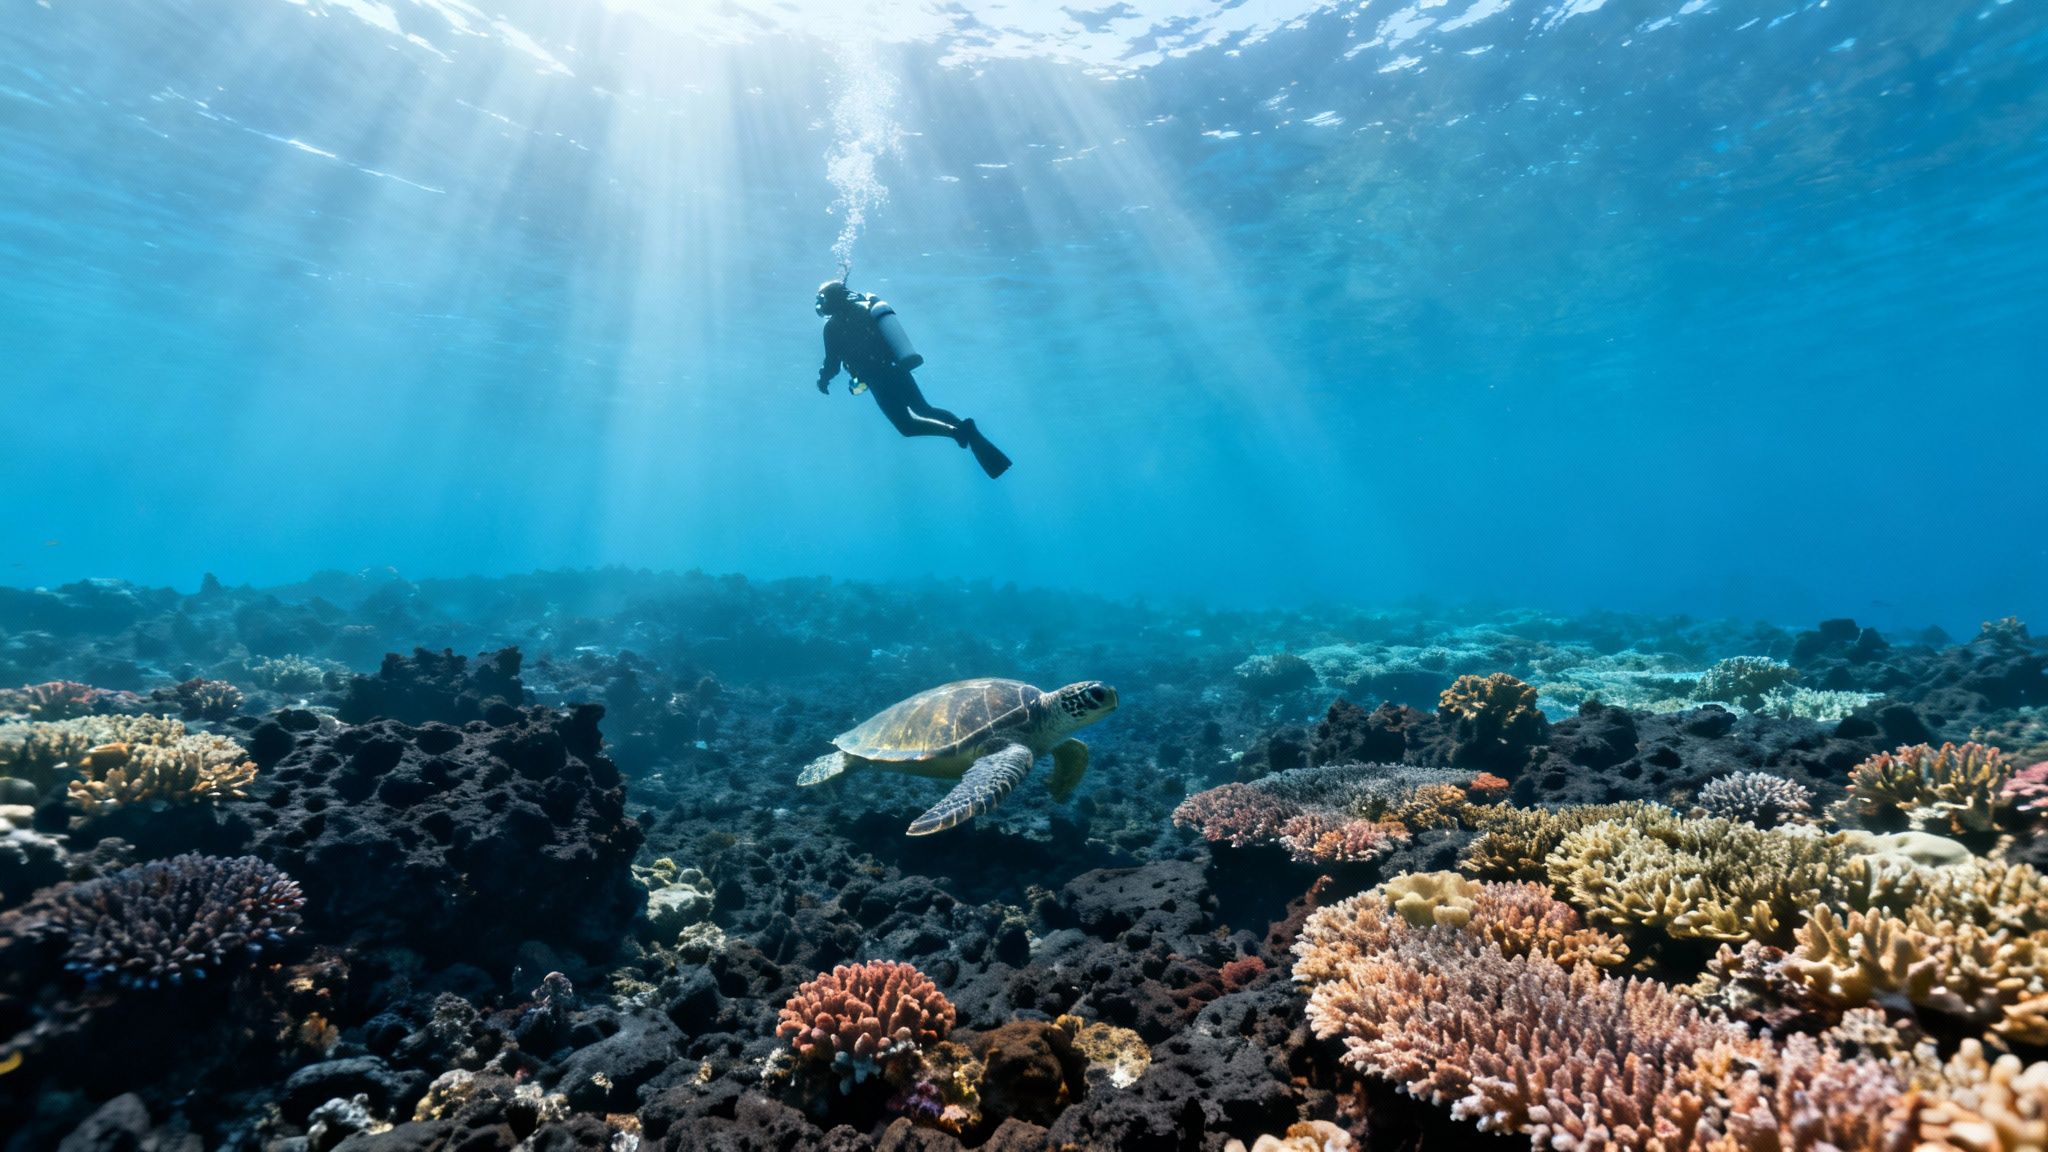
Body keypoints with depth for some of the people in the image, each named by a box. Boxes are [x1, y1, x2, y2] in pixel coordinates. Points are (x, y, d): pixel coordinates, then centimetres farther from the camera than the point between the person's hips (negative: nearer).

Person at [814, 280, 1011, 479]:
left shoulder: (833, 326, -5)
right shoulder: (865, 306, 14)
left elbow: (832, 364, -1)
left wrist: (823, 381, 17)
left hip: (880, 379, -7)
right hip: (899, 369, 7)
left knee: (907, 425, 1)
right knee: (925, 409, 21)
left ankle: (955, 430, -24)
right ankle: (967, 430, -2)